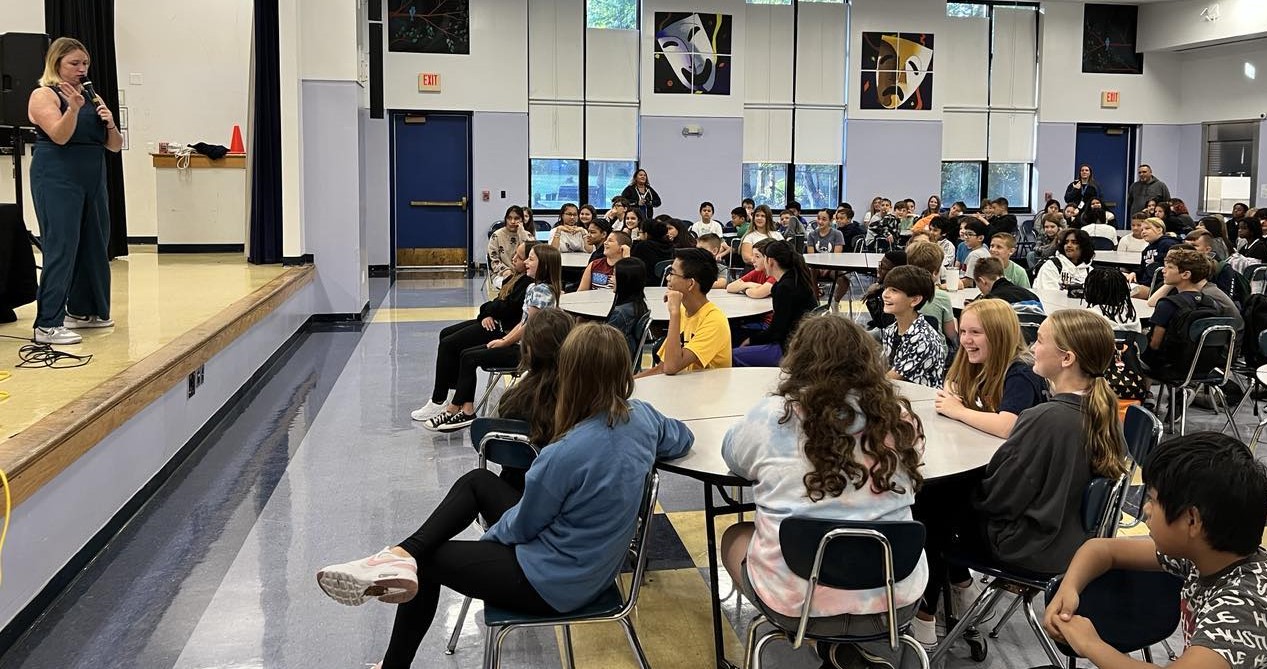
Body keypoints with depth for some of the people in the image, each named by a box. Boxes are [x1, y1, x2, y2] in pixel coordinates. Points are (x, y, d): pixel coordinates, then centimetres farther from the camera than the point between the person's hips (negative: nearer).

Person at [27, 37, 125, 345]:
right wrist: (74, 107, -31)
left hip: (93, 181, 7)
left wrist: (110, 123, -5)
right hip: (57, 180, -7)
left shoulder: (92, 97, 16)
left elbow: (115, 146, 15)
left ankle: (82, 311, 24)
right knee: (60, 248, -11)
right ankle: (47, 325, -10)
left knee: (95, 246, 10)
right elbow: (60, 136, -16)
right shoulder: (43, 95, -2)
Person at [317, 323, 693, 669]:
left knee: (428, 560, 14)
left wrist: (489, 536, 5)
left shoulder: (566, 454, -32)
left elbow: (520, 526, -14)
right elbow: (681, 439, 13)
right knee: (477, 481, 16)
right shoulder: (643, 416, -12)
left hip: (552, 586, -8)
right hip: (599, 567, 8)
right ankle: (402, 555, 2)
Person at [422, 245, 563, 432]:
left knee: (469, 357, -11)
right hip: (521, 344, 10)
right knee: (466, 355, 1)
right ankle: (466, 410, -5)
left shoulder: (542, 290, -16)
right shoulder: (533, 287, 15)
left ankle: (454, 410, -3)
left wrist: (504, 342, -7)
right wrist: (503, 339, 5)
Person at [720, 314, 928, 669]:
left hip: (795, 601, -2)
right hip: (895, 599, 2)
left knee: (734, 536, 28)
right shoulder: (899, 418, -7)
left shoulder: (771, 416, -12)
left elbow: (731, 455, 9)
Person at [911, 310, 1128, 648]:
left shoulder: (1047, 418, -30)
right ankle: (960, 586, 31)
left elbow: (999, 499, -22)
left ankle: (925, 615, 23)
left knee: (930, 501, 11)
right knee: (951, 488, 20)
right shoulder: (1101, 409, -5)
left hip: (1033, 546, -8)